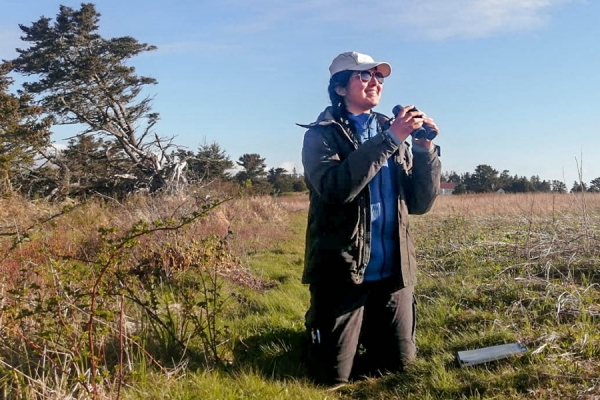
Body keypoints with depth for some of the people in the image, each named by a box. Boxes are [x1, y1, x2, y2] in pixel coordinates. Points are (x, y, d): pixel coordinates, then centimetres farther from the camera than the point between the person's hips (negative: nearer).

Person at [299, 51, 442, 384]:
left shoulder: (395, 135, 9)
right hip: (342, 271, -4)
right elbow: (333, 187, -25)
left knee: (398, 365, 12)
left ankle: (360, 332, 41)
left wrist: (426, 149, -7)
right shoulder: (322, 134, -4)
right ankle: (317, 331, 35)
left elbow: (420, 203, 6)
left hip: (393, 271, 4)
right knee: (333, 375, 4)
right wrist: (388, 139, -24)